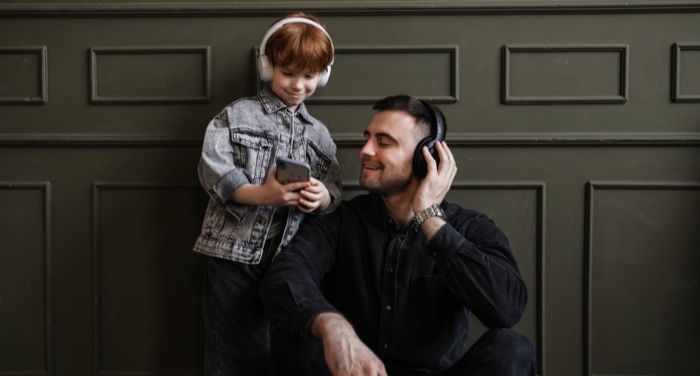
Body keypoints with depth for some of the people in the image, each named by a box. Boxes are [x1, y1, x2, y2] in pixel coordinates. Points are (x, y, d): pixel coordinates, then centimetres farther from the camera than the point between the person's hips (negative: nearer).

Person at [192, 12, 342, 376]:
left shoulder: (319, 134, 12)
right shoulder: (237, 114, 0)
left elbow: (334, 191, 7)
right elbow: (213, 170, -11)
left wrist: (322, 197, -17)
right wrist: (262, 195, -25)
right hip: (234, 251, -4)